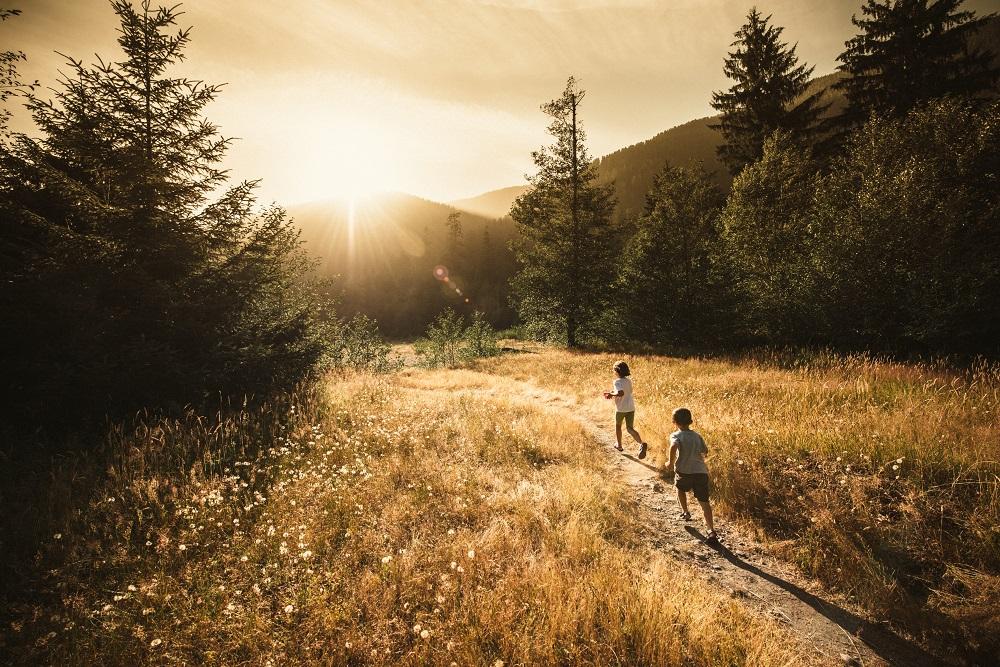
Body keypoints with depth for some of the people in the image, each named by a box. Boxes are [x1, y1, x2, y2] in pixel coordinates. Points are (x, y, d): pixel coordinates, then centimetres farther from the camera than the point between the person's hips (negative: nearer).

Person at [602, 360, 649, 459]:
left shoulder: (617, 381, -17)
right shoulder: (629, 380, 6)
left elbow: (621, 393, -32)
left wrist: (611, 394, -15)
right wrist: (612, 393, 12)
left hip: (621, 409, -5)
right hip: (631, 408, 5)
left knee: (618, 426, 21)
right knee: (630, 428, 6)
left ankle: (619, 445, 34)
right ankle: (642, 444, -18)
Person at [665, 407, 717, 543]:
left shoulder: (676, 435, 0)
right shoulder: (697, 436, 16)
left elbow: (674, 446, -22)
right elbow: (705, 451, 24)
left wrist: (671, 463, -12)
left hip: (685, 472, -3)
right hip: (701, 472, 3)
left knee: (681, 489, 31)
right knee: (704, 501, 1)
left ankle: (685, 512, 41)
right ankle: (711, 530, -12)